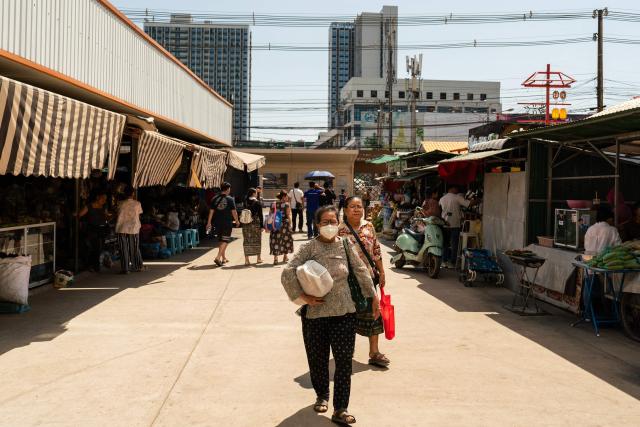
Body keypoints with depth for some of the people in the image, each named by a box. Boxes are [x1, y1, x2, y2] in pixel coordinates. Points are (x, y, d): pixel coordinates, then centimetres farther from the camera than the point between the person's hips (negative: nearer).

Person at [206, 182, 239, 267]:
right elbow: (234, 212, -5)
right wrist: (236, 221, 10)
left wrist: (209, 223, 8)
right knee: (225, 241, -1)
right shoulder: (230, 199, -7)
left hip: (217, 223, 5)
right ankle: (218, 257, -15)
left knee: (221, 240, 17)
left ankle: (224, 258, 25)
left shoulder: (215, 199, 3)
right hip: (227, 223, -5)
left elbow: (211, 211, 4)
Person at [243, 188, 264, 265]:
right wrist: (262, 226, -5)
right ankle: (259, 258, 20)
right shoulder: (257, 203, -7)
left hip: (246, 224, 3)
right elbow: (260, 215, -8)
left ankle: (246, 259, 3)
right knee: (257, 240, 11)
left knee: (246, 241, 5)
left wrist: (243, 224, 12)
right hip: (255, 224, -3)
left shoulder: (245, 203, 4)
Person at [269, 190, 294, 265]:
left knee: (275, 240, 4)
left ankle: (275, 258, -6)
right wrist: (290, 224, -4)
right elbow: (288, 215, -10)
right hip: (284, 223, -2)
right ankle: (285, 256, 28)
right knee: (286, 239, 16)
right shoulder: (287, 204, -7)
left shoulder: (274, 204, 4)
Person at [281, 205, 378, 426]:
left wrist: (373, 297, 11)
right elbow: (287, 273, -14)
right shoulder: (309, 248, -7)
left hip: (344, 312, 2)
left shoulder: (345, 245, 2)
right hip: (315, 313, -1)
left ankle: (340, 409, 10)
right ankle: (322, 395, 39)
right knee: (318, 359, 14)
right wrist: (302, 297, -17)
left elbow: (361, 271, 9)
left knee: (344, 360, 1)